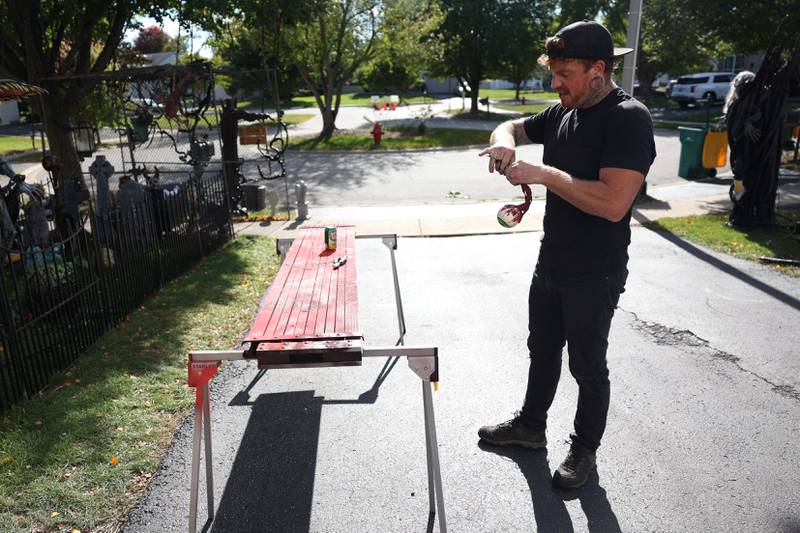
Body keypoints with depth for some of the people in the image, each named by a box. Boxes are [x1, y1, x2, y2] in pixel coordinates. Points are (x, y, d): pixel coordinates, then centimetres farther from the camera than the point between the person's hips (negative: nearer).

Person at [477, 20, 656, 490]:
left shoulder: (629, 119, -20)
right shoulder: (562, 113, 5)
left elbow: (613, 202, -32)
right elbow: (512, 127, 18)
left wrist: (542, 174, -27)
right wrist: (506, 140, -6)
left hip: (595, 275, -8)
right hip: (551, 263, 8)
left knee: (587, 365, 9)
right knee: (543, 349, 21)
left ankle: (585, 451, 31)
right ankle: (531, 426, 41)